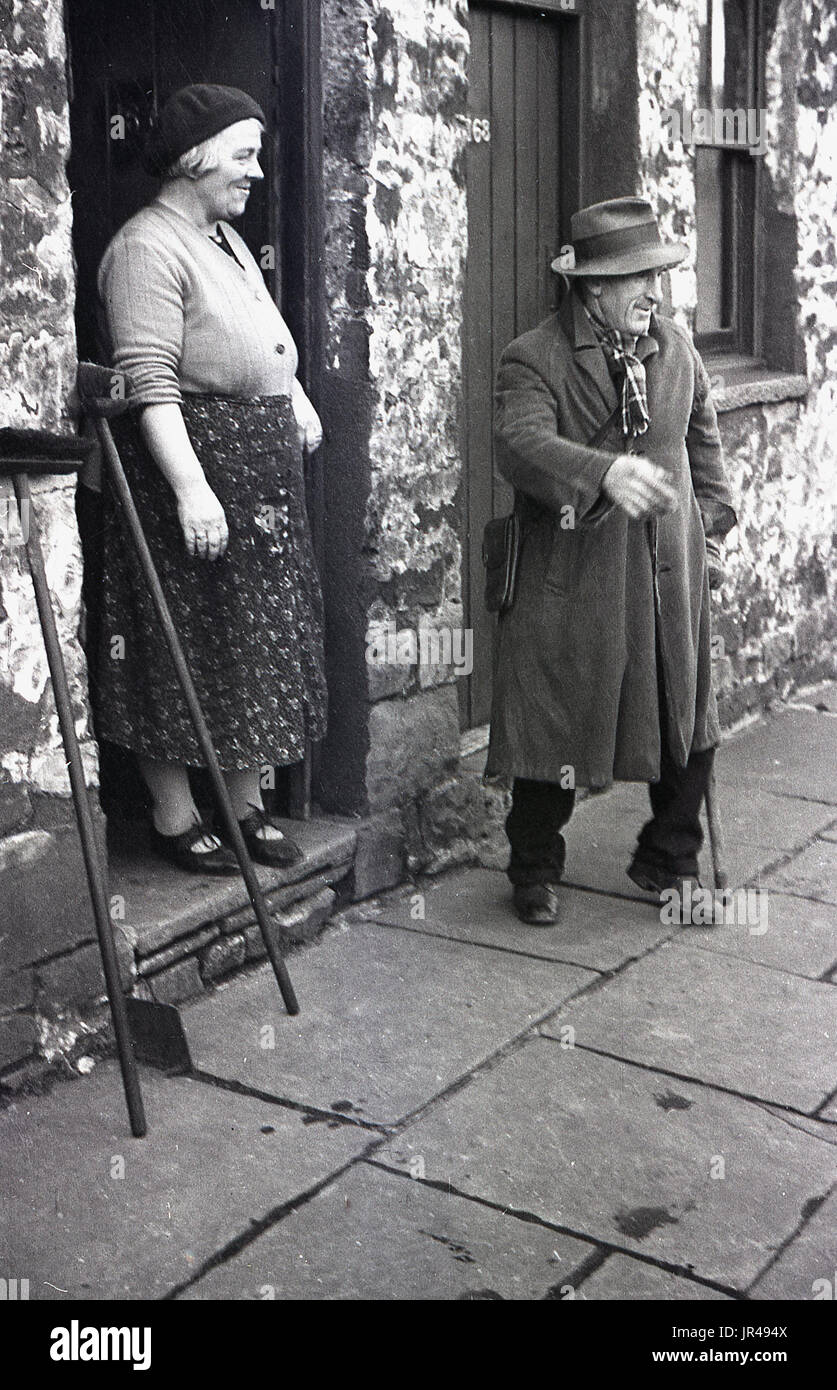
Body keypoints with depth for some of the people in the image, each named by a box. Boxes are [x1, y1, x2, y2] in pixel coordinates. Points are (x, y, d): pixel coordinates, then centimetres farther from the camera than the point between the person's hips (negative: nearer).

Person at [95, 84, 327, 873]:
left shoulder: (226, 238, 16)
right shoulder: (148, 248, -14)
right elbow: (149, 384, -23)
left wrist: (295, 396, 17)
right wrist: (190, 489, -30)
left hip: (264, 468, 10)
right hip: (189, 462, -10)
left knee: (260, 641, 12)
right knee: (184, 646, -2)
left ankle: (247, 804, 24)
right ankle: (174, 820, 10)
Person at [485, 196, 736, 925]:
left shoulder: (676, 346, 11)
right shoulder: (534, 359, -9)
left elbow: (703, 435, 25)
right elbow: (522, 443, -27)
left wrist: (709, 511, 17)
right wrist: (606, 472, -42)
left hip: (669, 572, 5)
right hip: (570, 578, -5)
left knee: (688, 725, 9)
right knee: (554, 726, 3)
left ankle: (668, 863, 30)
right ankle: (536, 873, 24)